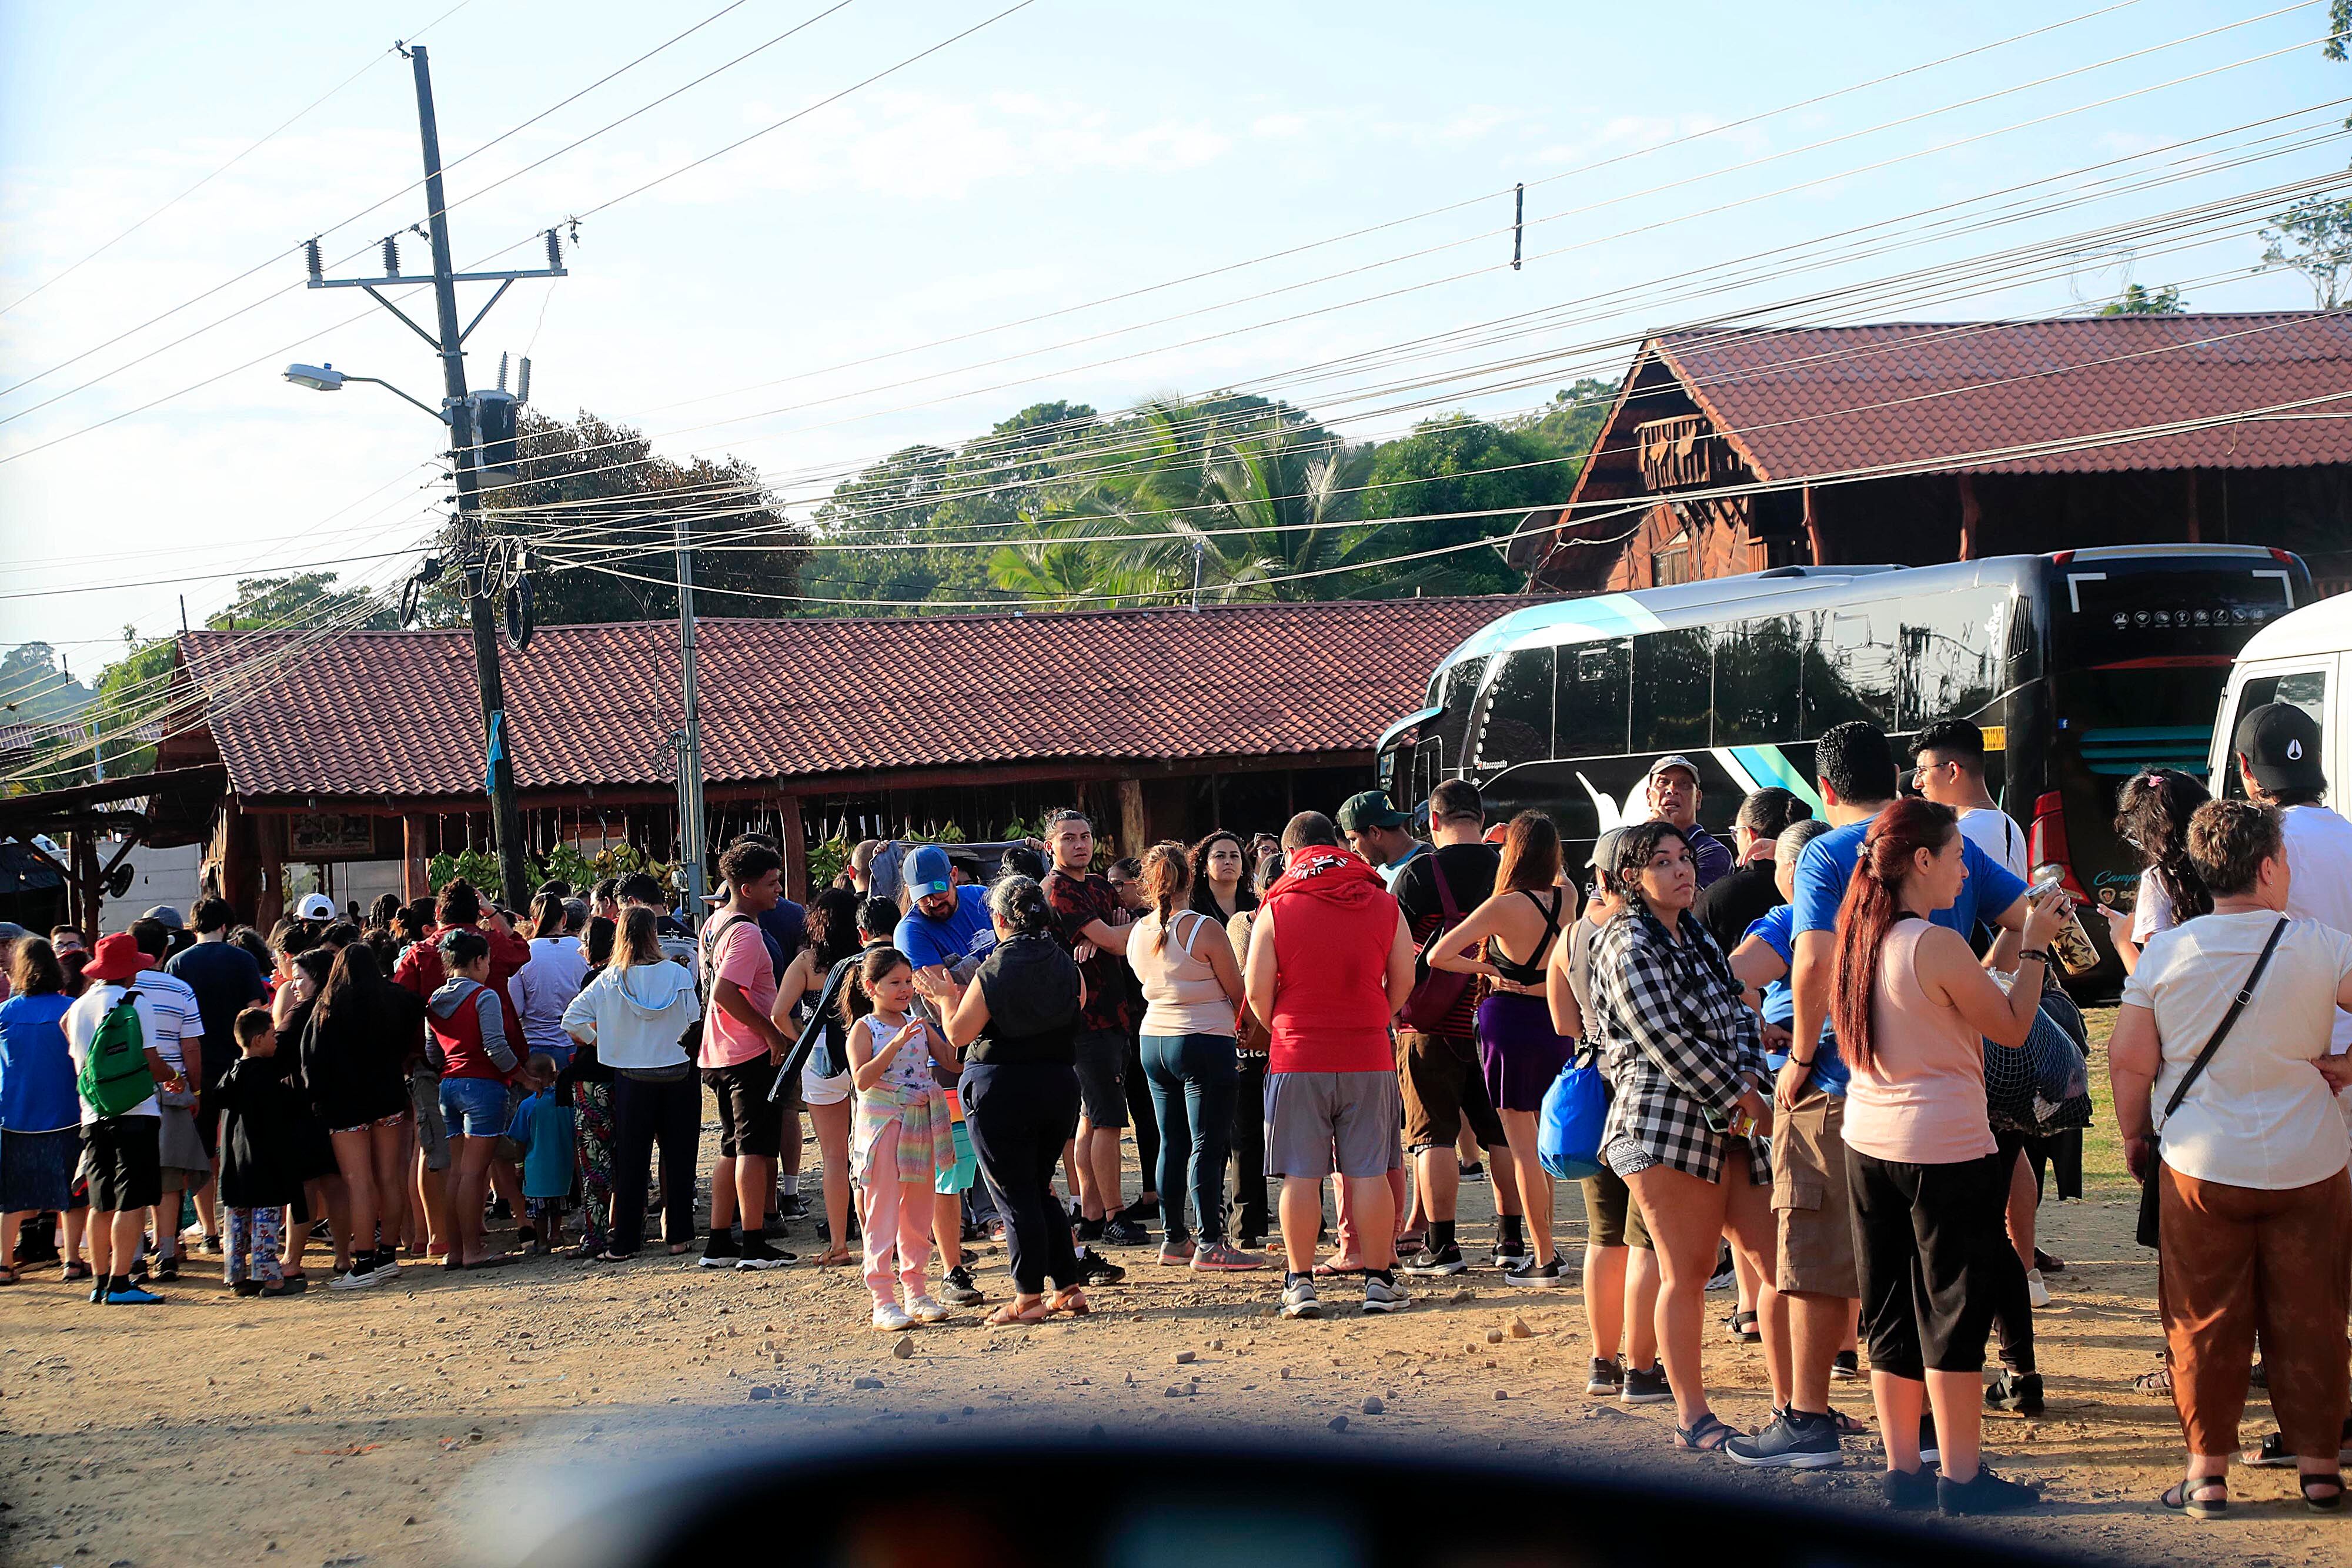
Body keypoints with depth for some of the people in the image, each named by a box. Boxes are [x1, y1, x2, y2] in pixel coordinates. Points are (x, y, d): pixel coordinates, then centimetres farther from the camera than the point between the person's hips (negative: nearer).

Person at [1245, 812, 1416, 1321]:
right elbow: (1404, 980, 7)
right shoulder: (1383, 903, 5)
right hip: (1369, 1057, 2)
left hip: (1298, 1057, -2)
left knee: (1300, 1174, 2)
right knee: (1369, 1172, 5)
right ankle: (1378, 1281, 7)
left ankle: (1300, 1284, 2)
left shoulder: (1277, 908, -2)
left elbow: (1257, 989, -4)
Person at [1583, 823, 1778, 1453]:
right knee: (1687, 1272, -4)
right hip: (1665, 1122, -8)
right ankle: (1692, 1418, 3)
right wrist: (1740, 1100, -11)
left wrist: (1748, 1080, -4)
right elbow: (1666, 1041, -13)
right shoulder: (1629, 946, -6)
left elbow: (1737, 1015, 15)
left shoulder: (1698, 939, 20)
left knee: (1775, 1259, 4)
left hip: (1727, 1123, 8)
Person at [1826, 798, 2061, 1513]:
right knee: (1953, 1315, 1)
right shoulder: (1938, 945, -18)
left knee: (1890, 1314, 13)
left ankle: (1903, 1471, 17)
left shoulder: (1861, 939, 6)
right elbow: (2012, 1028, -9)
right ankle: (1961, 1478, 6)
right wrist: (2034, 947, 2)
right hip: (1945, 1147, -8)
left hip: (1869, 1143, 8)